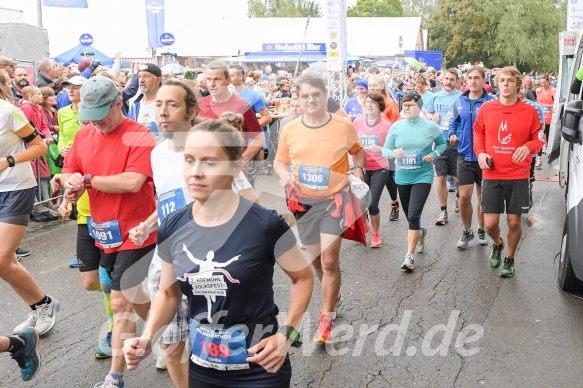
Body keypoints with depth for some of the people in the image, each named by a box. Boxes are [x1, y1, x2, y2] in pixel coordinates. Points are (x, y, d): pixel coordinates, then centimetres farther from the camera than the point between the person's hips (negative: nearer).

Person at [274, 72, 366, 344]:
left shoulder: (344, 126, -7)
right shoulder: (290, 130, -3)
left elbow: (358, 151, 11)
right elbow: (279, 161, 8)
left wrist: (358, 169, -7)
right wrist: (284, 174, -13)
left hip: (334, 199, -3)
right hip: (303, 201, 3)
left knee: (329, 260, -9)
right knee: (315, 258, 16)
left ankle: (327, 318, 8)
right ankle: (334, 296, 44)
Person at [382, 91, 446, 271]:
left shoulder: (430, 126, -5)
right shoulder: (396, 127, -1)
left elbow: (442, 144, 9)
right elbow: (385, 149, 2)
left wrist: (435, 154, -10)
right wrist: (393, 153, -20)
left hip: (422, 176, -3)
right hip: (402, 177, 3)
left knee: (413, 215, -15)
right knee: (410, 217, 16)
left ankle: (410, 256, -6)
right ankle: (421, 232, 51)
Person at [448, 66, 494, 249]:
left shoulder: (491, 102, -10)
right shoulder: (459, 102, 4)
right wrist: (452, 134, 2)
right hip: (465, 155, 2)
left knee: (483, 196, 11)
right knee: (464, 196, -1)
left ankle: (481, 230, 30)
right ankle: (466, 231, 20)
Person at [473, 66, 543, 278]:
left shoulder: (529, 111, -3)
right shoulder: (486, 108, 0)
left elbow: (538, 139, 5)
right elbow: (478, 132, 13)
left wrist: (529, 146, -18)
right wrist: (480, 152, -4)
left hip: (518, 176, -1)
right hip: (492, 175, 1)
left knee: (514, 222, 6)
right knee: (490, 223, 0)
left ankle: (509, 259, 30)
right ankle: (497, 244, 36)